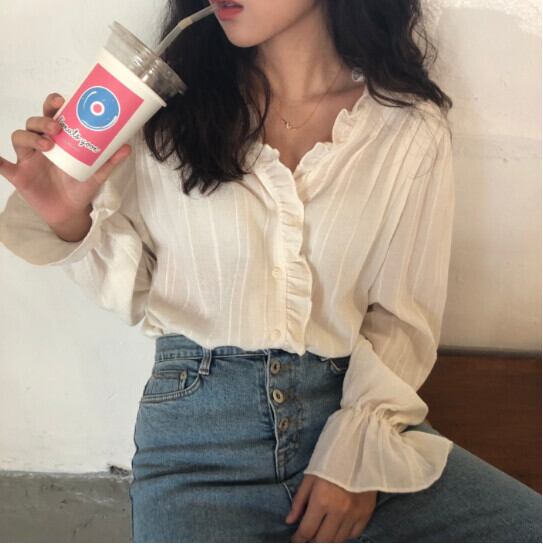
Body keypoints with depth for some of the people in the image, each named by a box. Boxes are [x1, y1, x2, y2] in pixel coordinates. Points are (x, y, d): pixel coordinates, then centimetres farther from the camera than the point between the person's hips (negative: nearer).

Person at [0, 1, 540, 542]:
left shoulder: (412, 129, -2)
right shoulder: (167, 109, -2)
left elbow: (404, 317, 3)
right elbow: (131, 287, 6)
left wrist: (359, 448, -8)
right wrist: (71, 220, -13)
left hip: (349, 410, 1)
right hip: (198, 420, 0)